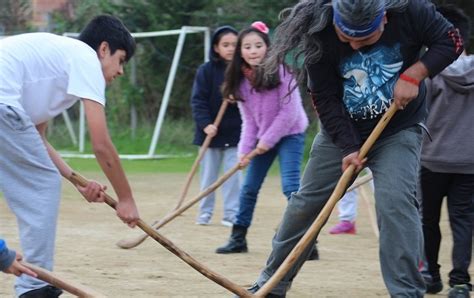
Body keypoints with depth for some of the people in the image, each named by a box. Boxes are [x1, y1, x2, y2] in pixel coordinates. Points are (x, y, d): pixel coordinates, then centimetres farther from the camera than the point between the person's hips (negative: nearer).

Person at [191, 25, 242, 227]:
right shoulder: (206, 71, -4)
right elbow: (198, 100, -8)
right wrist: (205, 124, -20)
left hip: (235, 133, 0)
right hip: (211, 131, 0)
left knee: (233, 174, 0)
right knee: (208, 174, 9)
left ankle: (231, 214, 7)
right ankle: (205, 212, 20)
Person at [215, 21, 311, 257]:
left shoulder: (281, 70, -19)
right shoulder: (241, 79, -2)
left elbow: (289, 112, -20)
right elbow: (248, 120, 1)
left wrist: (268, 140, -17)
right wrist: (245, 150, -11)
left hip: (289, 134, -6)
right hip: (263, 138, 6)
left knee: (290, 185, -20)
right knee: (249, 187, 10)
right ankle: (238, 238, 24)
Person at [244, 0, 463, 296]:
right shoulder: (320, 35, -22)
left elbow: (451, 41, -11)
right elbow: (325, 99, -15)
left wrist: (414, 74, -24)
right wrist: (348, 148, -23)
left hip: (398, 131, -2)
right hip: (341, 131, 2)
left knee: (395, 202, -22)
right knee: (306, 204, 8)